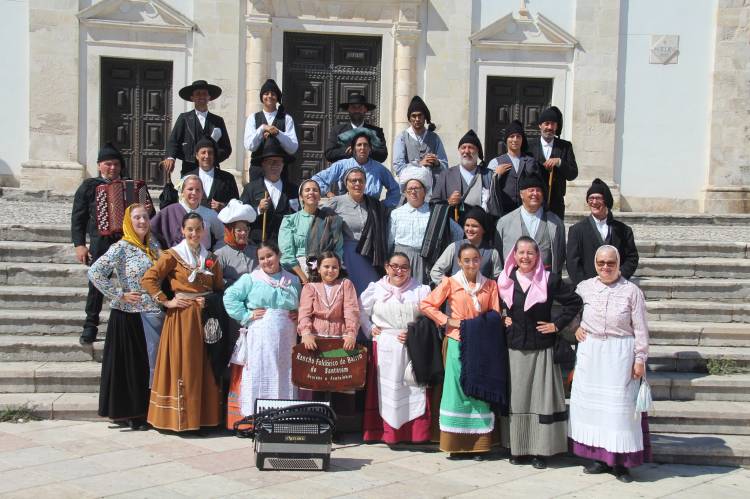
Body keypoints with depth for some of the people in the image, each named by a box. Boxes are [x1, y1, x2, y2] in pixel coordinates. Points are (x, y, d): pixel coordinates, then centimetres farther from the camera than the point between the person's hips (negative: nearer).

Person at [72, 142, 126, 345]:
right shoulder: (88, 186, 7)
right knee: (96, 284, -4)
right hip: (100, 243, -2)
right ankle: (90, 327, 5)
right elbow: (77, 218, 4)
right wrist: (79, 244, -6)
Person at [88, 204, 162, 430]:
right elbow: (94, 272, -18)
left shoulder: (154, 247, 11)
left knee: (152, 362, 9)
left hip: (154, 315, 6)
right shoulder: (121, 248, -9)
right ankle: (131, 414, 10)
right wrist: (119, 295, -15)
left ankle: (146, 410, 19)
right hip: (129, 316, -6)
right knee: (131, 364, 1)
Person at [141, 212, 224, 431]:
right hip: (181, 316, -4)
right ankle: (180, 418, 4)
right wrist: (167, 302, -11)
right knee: (182, 366, -4)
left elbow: (220, 289, 16)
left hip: (205, 316, 4)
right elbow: (148, 279, -9)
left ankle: (203, 416, 14)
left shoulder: (210, 258, 12)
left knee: (205, 367, 6)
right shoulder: (173, 255, -2)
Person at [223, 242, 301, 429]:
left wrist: (298, 314, 6)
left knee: (285, 375, 5)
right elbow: (230, 297, -1)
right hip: (259, 336, -3)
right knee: (259, 376, -4)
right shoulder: (251, 279, 2)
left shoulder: (293, 281, 13)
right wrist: (246, 315, -7)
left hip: (286, 337, 3)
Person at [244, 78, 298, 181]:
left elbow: (293, 148, -3)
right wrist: (262, 128, -13)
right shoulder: (253, 118, 8)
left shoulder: (286, 119, 5)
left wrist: (278, 133, -14)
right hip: (257, 168, 1)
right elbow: (249, 146, -3)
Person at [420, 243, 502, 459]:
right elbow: (426, 305, 0)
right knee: (456, 391, -1)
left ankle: (478, 444, 11)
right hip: (457, 343, -2)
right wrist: (447, 321, -7)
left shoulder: (490, 285, 9)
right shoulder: (450, 283, 2)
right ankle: (455, 444, 6)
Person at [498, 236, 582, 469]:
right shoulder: (504, 281, 4)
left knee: (542, 397, -2)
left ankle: (540, 450, 5)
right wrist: (500, 319, 5)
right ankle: (517, 448, 15)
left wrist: (557, 324, -5)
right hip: (514, 349, 3)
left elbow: (574, 302, 0)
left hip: (541, 349, -2)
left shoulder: (550, 280, -4)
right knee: (516, 397, 6)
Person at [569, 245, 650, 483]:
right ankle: (599, 457, 17)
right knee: (591, 402, 7)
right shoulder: (584, 287, 4)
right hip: (590, 354, 4)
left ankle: (620, 461, 6)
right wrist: (576, 327, 3)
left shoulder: (631, 291, -4)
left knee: (619, 405, -1)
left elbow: (640, 329, -3)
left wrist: (640, 358, -6)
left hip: (620, 355, -3)